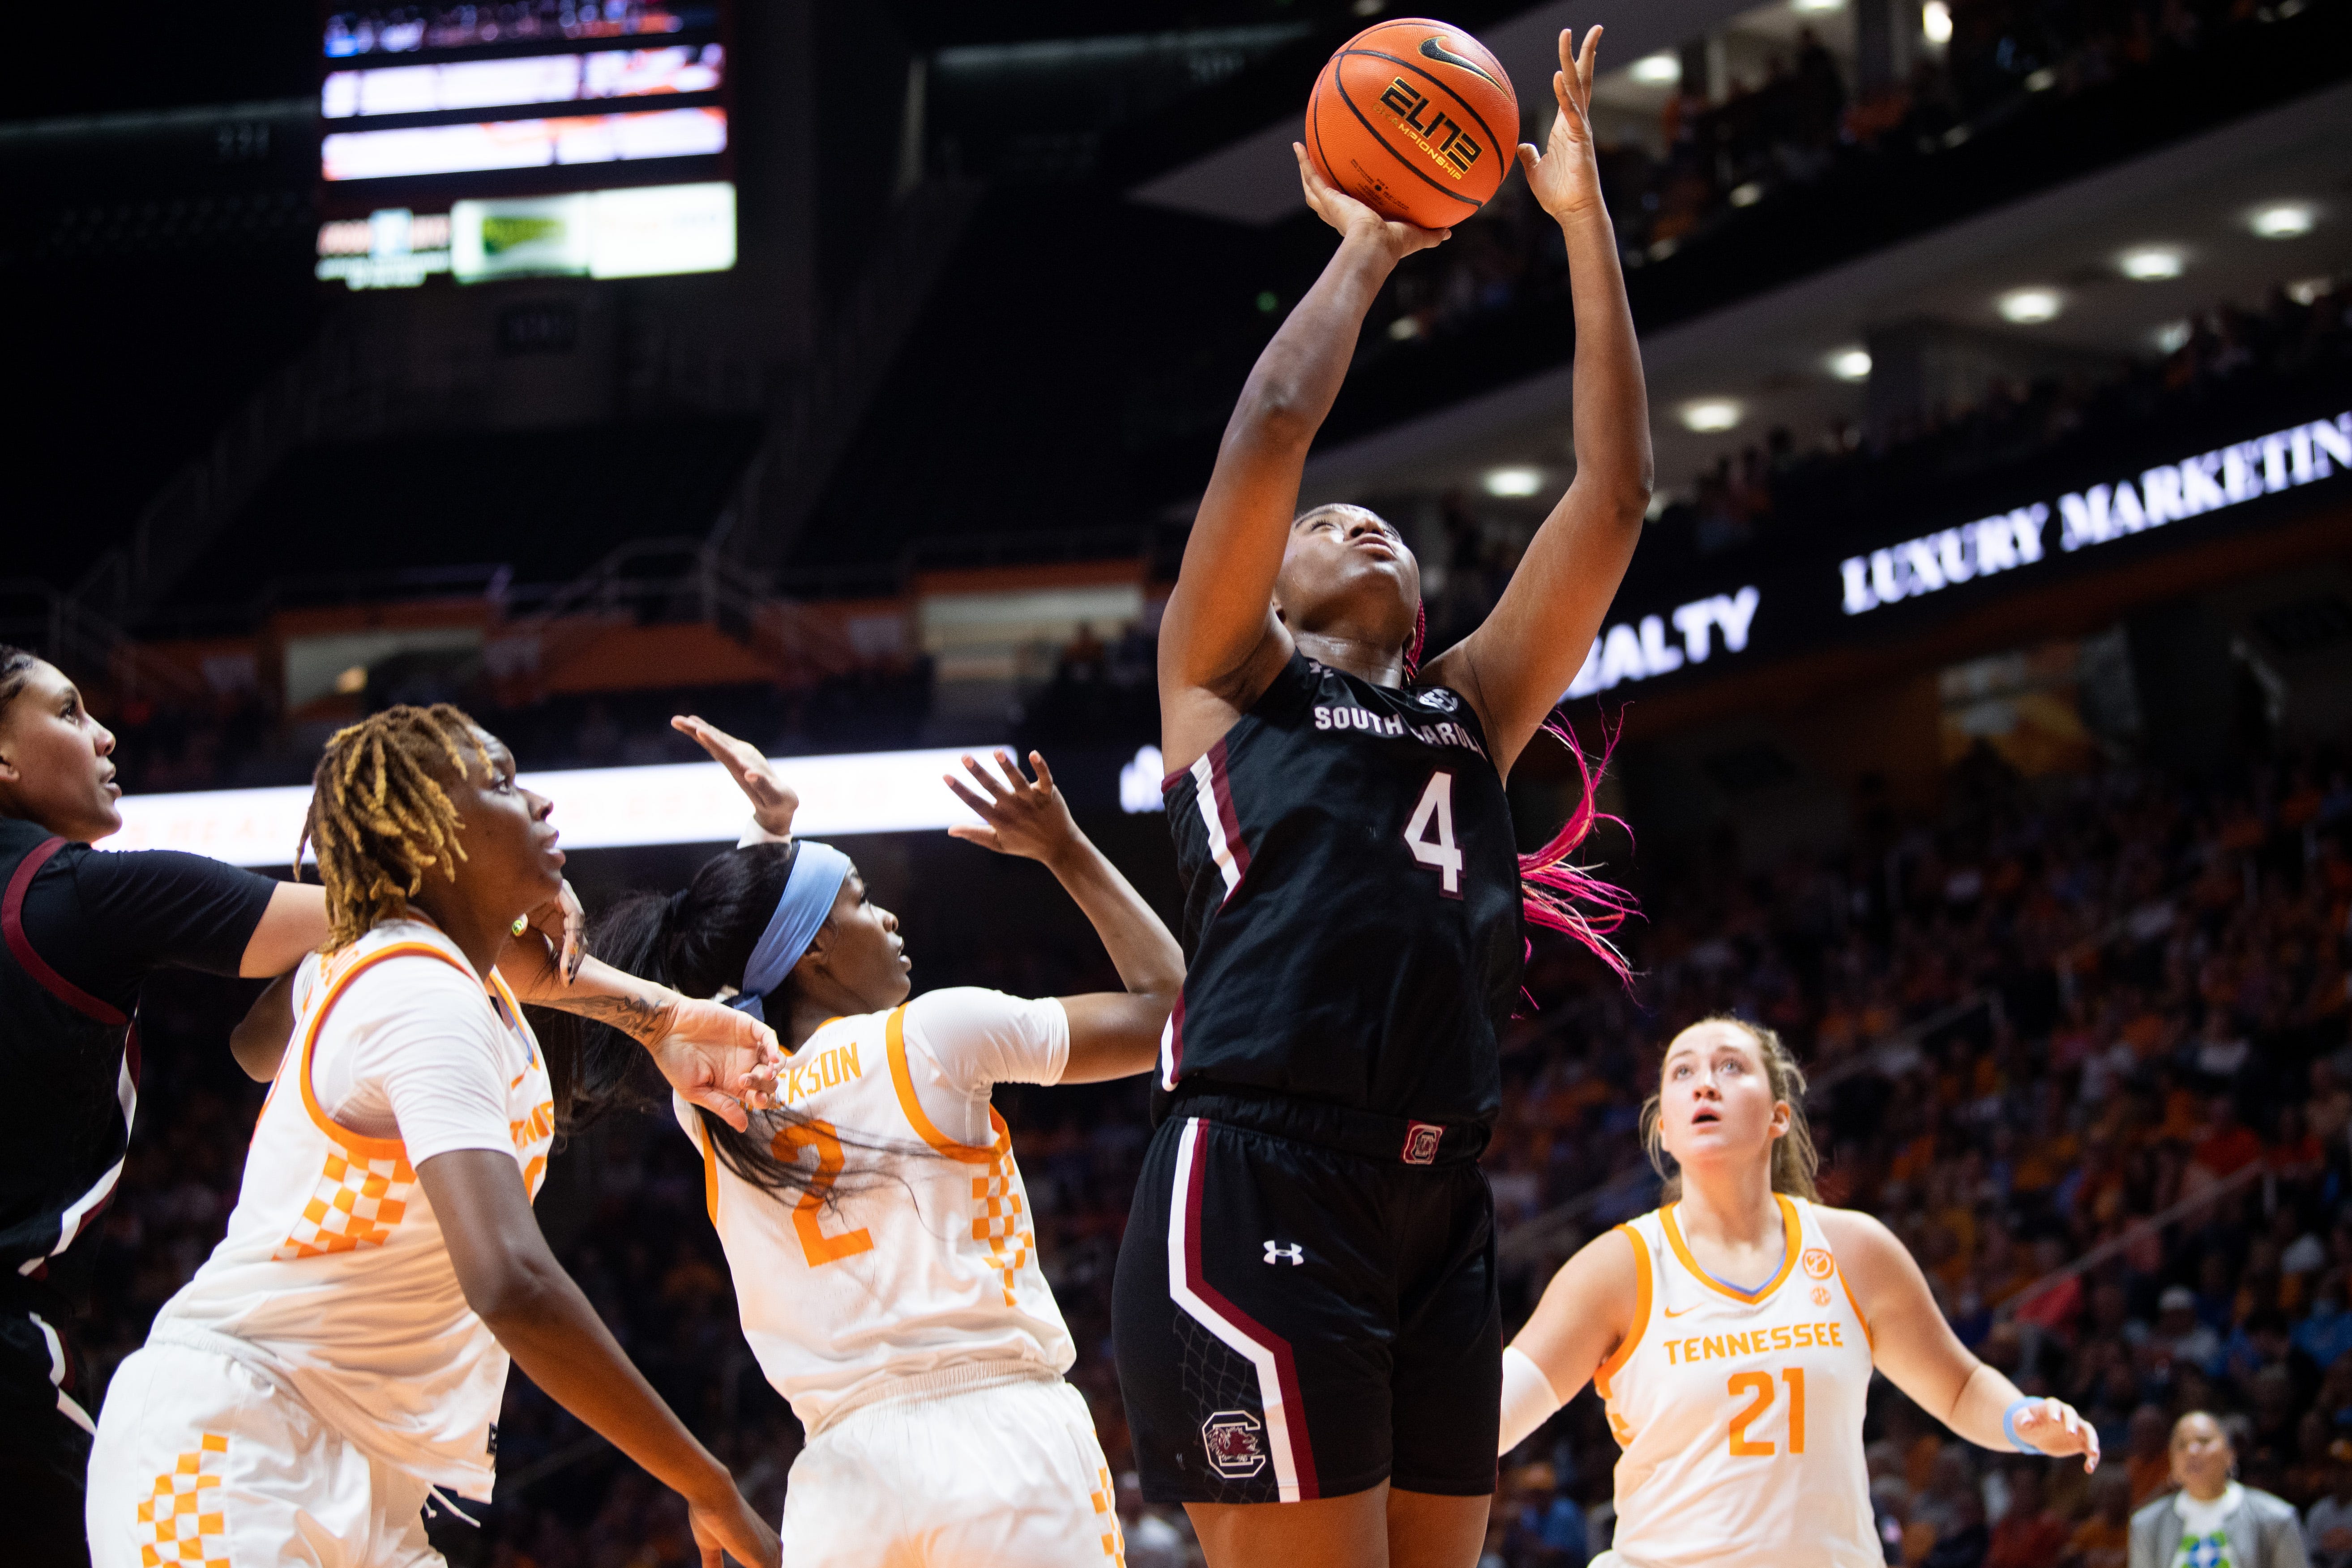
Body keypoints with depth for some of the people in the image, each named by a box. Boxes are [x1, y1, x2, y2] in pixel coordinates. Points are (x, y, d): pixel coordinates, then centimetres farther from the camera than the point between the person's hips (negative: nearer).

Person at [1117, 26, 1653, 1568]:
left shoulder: (1471, 706, 25)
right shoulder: (1226, 674, 14)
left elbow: (1615, 492, 18)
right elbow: (1277, 420, 2)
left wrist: (1585, 219, 17)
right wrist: (1365, 244, 17)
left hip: (1440, 1210, 6)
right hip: (1256, 1194, -6)